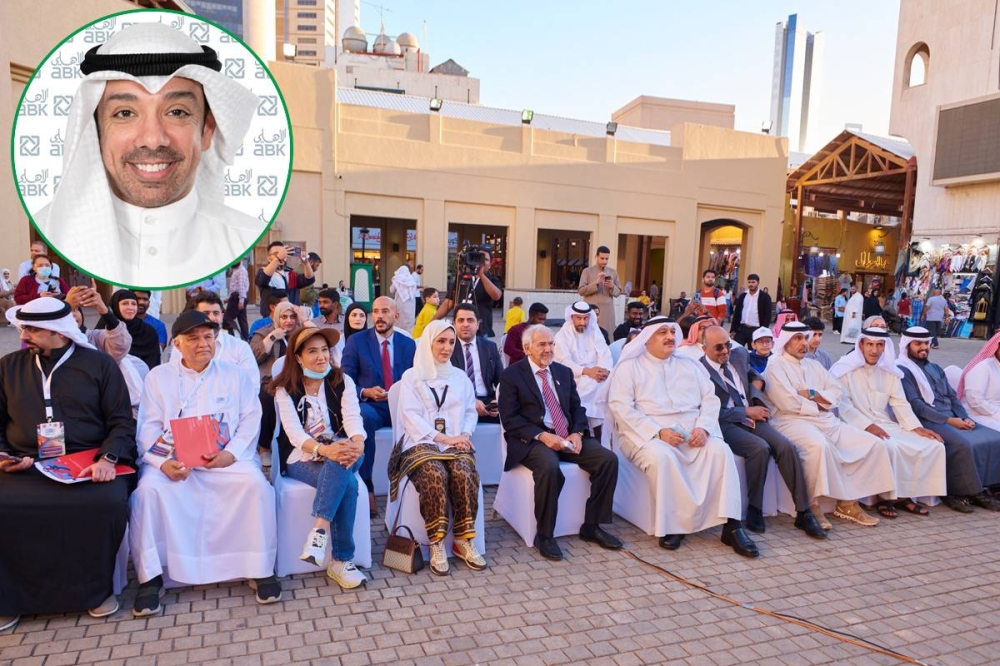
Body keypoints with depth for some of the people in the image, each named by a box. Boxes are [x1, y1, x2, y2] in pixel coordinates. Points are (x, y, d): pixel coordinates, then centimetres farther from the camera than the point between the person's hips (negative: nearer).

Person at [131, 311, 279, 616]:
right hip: (172, 460, 1)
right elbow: (149, 427, 3)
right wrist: (164, 462, -16)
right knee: (148, 490, -28)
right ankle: (150, 576, -11)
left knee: (256, 484, -27)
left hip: (226, 459, 0)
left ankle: (261, 570, -14)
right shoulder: (158, 377, 12)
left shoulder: (235, 376, 12)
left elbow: (250, 420, 4)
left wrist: (231, 454, -14)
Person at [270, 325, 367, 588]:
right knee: (348, 483, -32)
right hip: (300, 459, -2)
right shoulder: (285, 389, 1)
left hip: (338, 452, 2)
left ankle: (319, 532, -35)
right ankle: (342, 561, -25)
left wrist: (357, 445, -34)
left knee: (342, 467, -36)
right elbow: (293, 431, -15)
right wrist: (323, 449, -35)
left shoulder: (342, 382, 6)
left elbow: (353, 418, -10)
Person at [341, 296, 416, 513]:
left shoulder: (408, 344, 12)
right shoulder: (356, 341, 5)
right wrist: (365, 392, -18)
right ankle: (366, 487, -29)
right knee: (363, 417, -38)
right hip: (369, 405, -2)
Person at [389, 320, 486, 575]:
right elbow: (411, 416, -4)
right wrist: (443, 438, -14)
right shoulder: (411, 377, 7)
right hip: (422, 443, -3)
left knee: (463, 473, -30)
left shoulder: (460, 377, 20)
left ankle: (463, 541, -19)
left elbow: (470, 411, 15)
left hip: (456, 443, 3)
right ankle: (436, 544, -23)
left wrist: (465, 434, -7)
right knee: (435, 474, -34)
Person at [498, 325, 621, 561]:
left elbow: (577, 408, 15)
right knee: (550, 466, -37)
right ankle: (544, 536, -18)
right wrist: (542, 436, -21)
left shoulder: (564, 372, 16)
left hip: (567, 437, 6)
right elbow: (509, 419, -8)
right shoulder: (511, 375, -1)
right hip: (532, 440, -5)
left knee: (608, 459, -15)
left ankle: (591, 526, -1)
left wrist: (577, 433, -7)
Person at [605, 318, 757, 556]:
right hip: (649, 434, -3)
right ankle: (672, 524, -21)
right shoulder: (629, 367, 6)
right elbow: (620, 407, -6)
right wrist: (658, 432, -16)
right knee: (660, 455, -35)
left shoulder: (690, 365, 21)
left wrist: (703, 427, -9)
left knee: (720, 449, -24)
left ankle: (731, 525, -21)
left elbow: (710, 399, 12)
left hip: (693, 432, 4)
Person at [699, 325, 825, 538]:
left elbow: (754, 375, 36)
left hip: (751, 416, 6)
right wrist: (747, 411, -12)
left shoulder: (738, 357, 13)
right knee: (760, 448, -31)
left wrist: (756, 384, 13)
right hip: (726, 424, -6)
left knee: (786, 446, -17)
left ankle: (803, 513, -9)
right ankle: (754, 510, -12)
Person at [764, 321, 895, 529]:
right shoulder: (775, 366, 0)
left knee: (874, 444, -6)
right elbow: (788, 403, -13)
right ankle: (812, 505, -23)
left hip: (827, 421, 8)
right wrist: (818, 405, 0)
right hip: (793, 421, -8)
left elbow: (838, 393, 12)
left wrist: (813, 394, -6)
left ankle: (848, 502, -4)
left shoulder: (814, 365, 22)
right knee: (818, 445, -39)